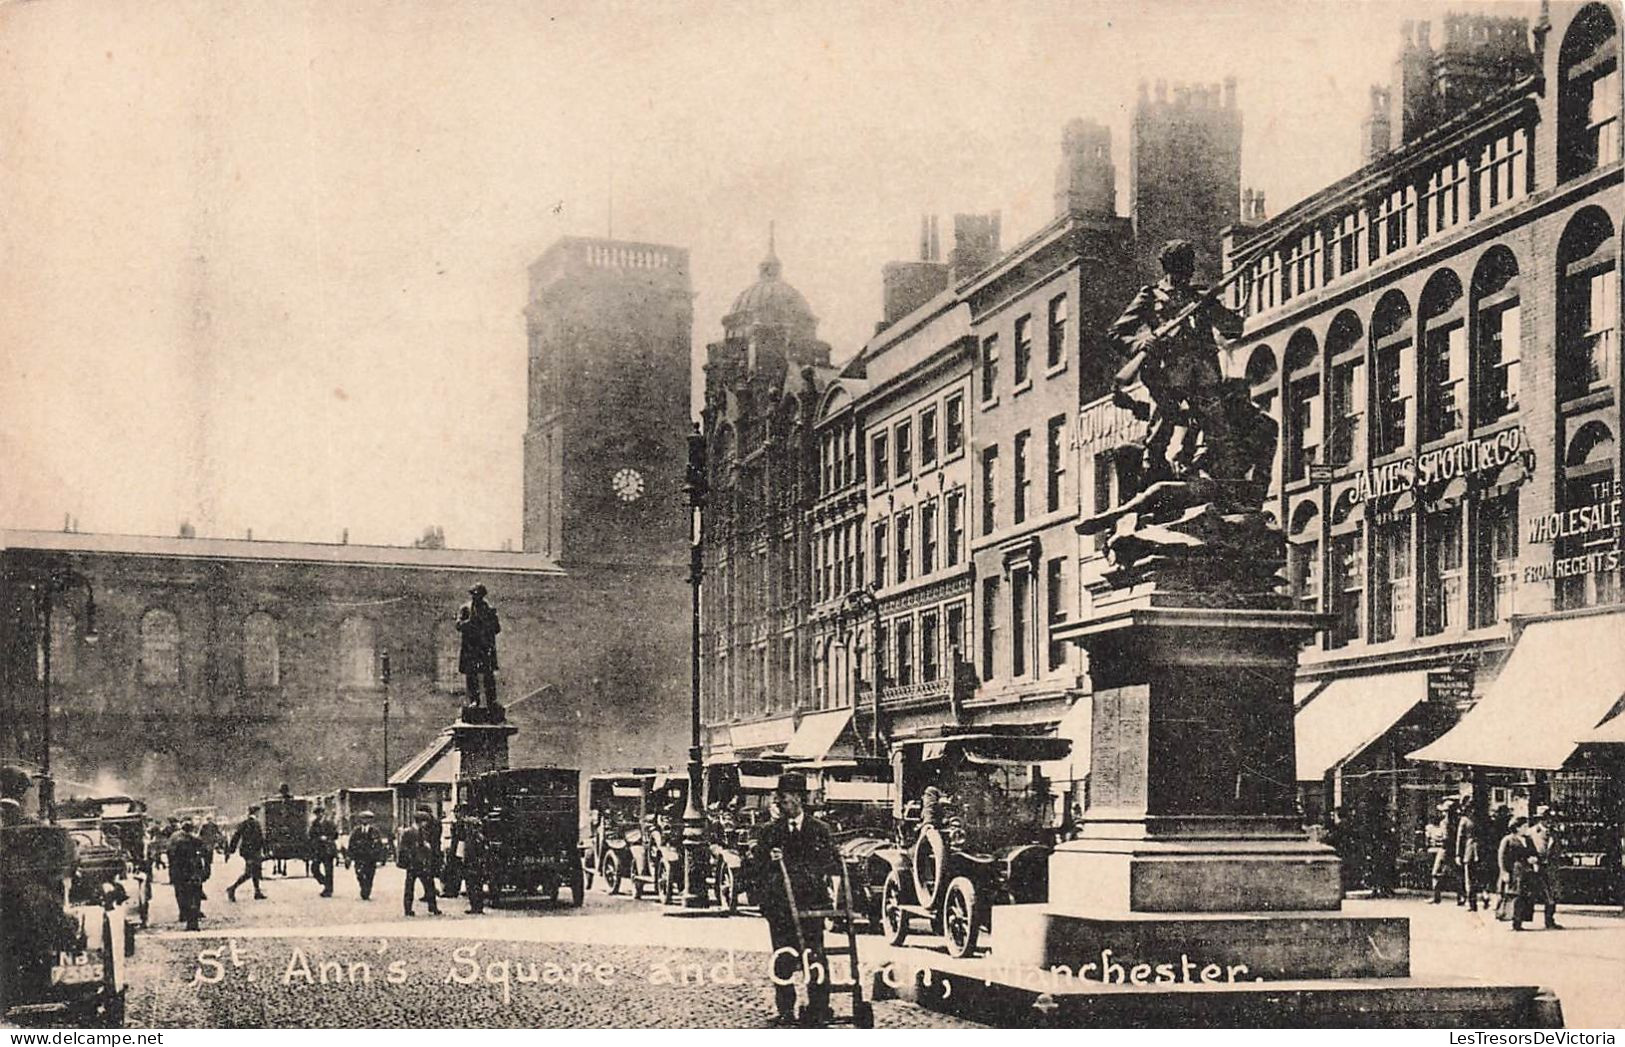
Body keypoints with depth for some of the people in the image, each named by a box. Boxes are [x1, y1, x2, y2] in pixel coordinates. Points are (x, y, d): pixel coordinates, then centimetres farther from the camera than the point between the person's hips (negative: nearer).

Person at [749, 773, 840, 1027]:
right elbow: (756, 870, 10)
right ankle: (785, 1011, 10)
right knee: (782, 961, 1)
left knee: (814, 959, -6)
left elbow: (833, 864, 6)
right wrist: (769, 861, -11)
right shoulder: (771, 833, 11)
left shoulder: (819, 831, 7)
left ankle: (819, 1010, 2)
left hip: (811, 906, -2)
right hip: (779, 908, 2)